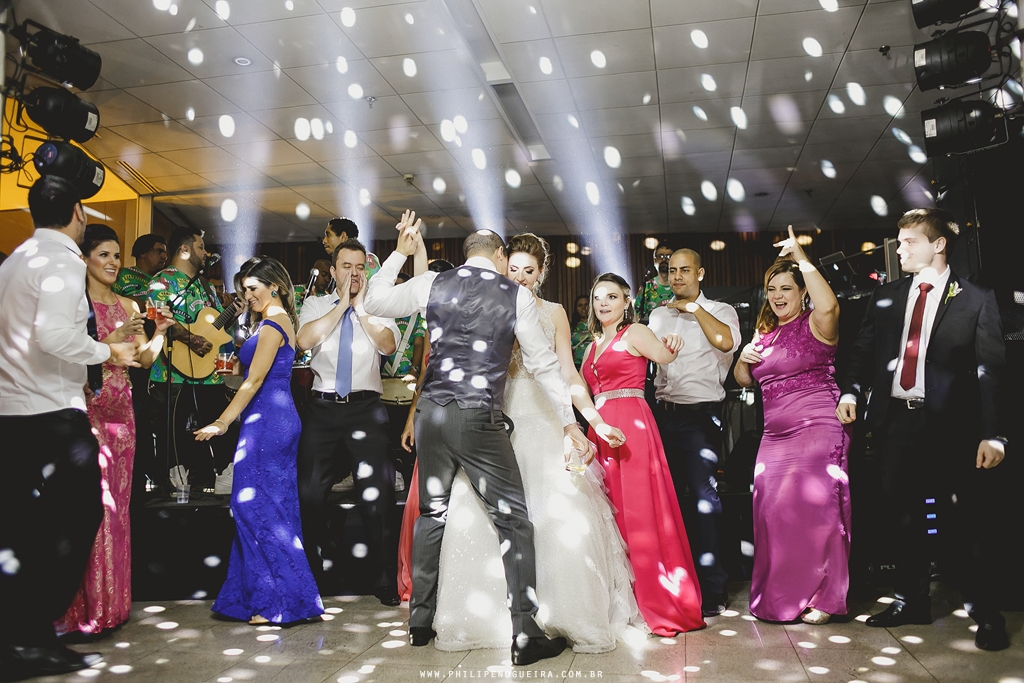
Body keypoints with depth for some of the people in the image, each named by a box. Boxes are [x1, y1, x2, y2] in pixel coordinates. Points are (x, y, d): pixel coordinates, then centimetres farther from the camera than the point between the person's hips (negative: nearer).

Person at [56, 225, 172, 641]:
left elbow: (146, 359, 12)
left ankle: (110, 604, 20)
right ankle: (79, 611, 4)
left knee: (116, 506, 10)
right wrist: (113, 338, -22)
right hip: (85, 409, -6)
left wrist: (160, 331, -3)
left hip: (120, 411, 6)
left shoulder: (128, 306, 14)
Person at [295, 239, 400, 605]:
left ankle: (384, 578, 14)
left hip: (365, 408, -1)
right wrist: (342, 304, -7)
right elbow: (304, 340, -10)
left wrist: (361, 308, -9)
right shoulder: (316, 305, 10)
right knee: (310, 490, 6)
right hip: (323, 407, 1)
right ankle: (315, 572, 30)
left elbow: (389, 346, -10)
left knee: (377, 493, -1)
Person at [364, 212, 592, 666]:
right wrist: (569, 424, 8)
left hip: (432, 414, 4)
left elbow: (374, 301, 18)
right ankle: (525, 637, 3)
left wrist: (400, 252, 24)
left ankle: (420, 623, 29)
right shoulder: (516, 295, -1)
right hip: (480, 421, -4)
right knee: (513, 521, 3)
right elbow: (543, 364, 1)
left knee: (431, 514, 18)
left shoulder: (433, 284, 5)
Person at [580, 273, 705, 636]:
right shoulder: (594, 345, 20)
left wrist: (670, 346, -28)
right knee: (610, 513, 8)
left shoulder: (634, 333, 0)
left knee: (638, 510, -8)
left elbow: (662, 354, -15)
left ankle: (662, 604, 1)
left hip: (631, 426, -7)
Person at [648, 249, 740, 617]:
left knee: (705, 499, -7)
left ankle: (713, 589, 2)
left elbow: (727, 341, -20)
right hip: (664, 413, 5)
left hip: (701, 415, -5)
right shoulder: (658, 315, 17)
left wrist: (694, 308, -10)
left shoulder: (720, 311, 3)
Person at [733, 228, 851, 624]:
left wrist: (800, 257, -21)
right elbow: (744, 381, 23)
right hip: (775, 435, 7)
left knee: (813, 509, -4)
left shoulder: (815, 324, -4)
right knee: (772, 513, 9)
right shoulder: (763, 333, 16)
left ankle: (823, 597, 11)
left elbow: (829, 305, -29)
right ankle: (780, 595, 24)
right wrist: (743, 360, 0)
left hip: (818, 431, -7)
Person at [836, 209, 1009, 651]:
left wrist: (992, 434, -11)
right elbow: (863, 350, 12)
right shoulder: (884, 298, 11)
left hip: (949, 426, -4)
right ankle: (911, 601, 26)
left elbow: (992, 371, -4)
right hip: (895, 420, 4)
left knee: (963, 521, 0)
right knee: (903, 516, 12)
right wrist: (851, 391, -7)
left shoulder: (976, 300, 0)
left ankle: (985, 613, 16)